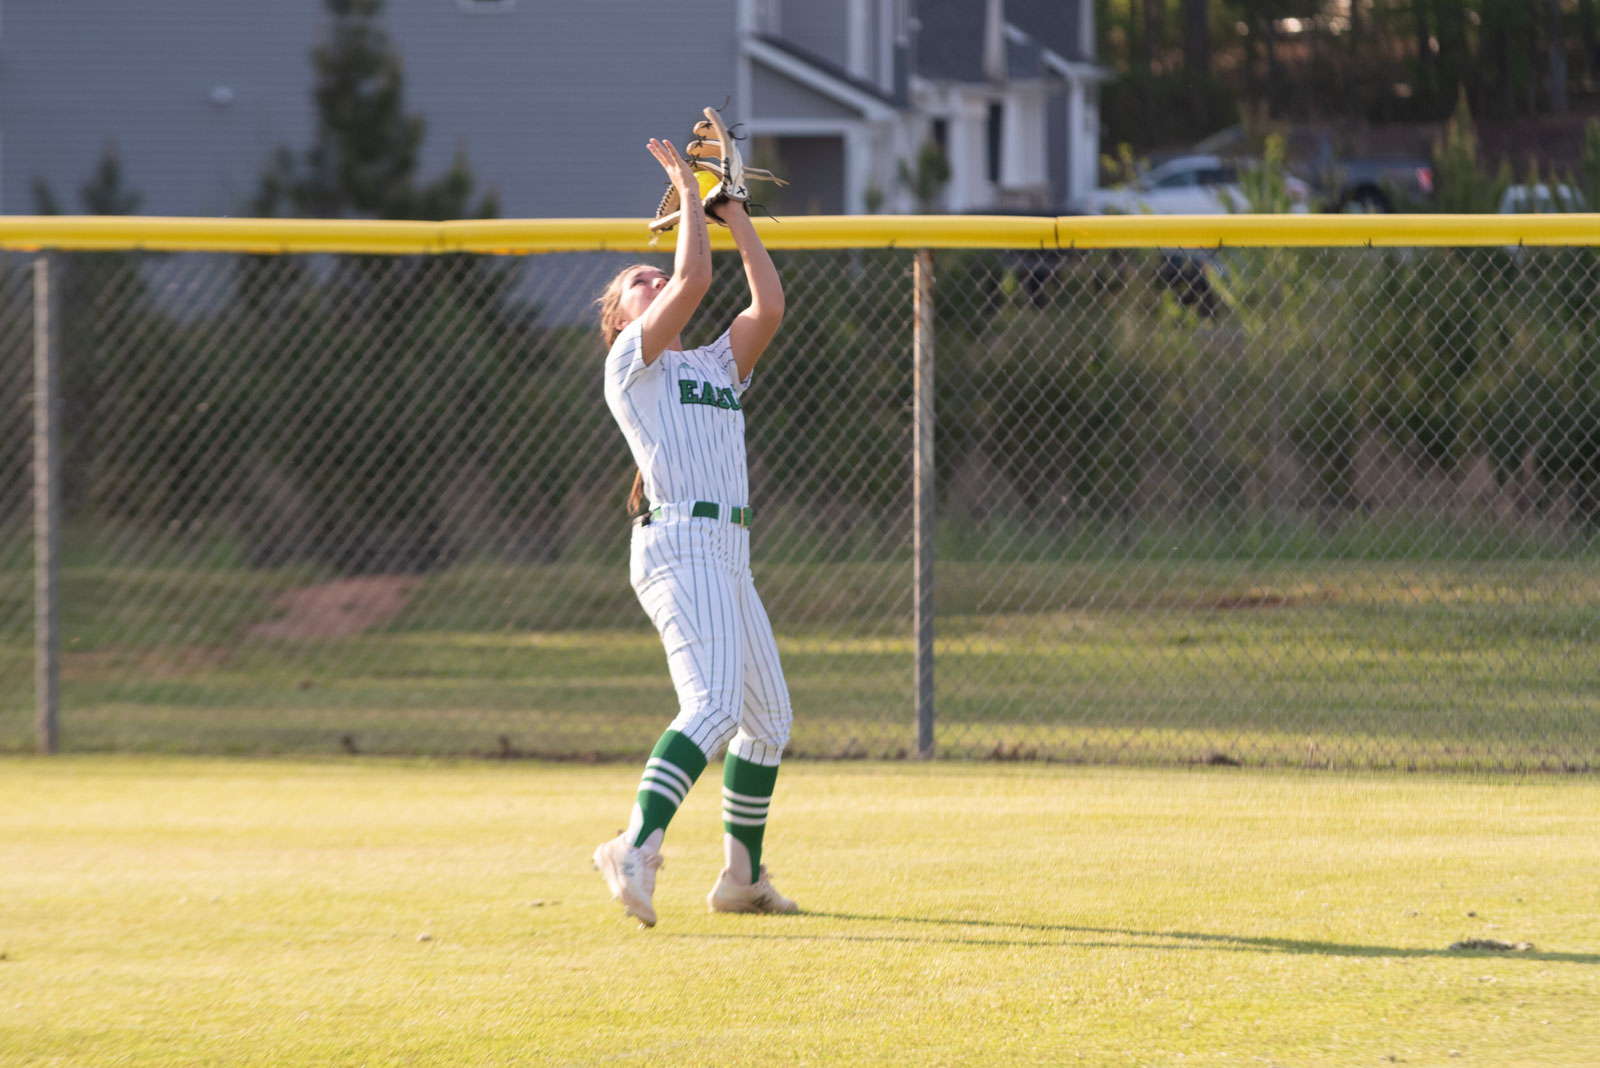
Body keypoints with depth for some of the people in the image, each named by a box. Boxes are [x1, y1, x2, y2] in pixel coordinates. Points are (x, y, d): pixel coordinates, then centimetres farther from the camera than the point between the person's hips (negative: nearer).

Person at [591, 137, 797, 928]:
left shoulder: (717, 366, 25)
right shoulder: (631, 361, 4)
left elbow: (769, 305, 11)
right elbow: (695, 277, -8)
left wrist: (734, 214, 17)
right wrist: (687, 195, 3)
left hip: (727, 558, 9)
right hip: (679, 546, -9)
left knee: (768, 716, 16)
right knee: (715, 706, -25)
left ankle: (743, 876, 24)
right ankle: (637, 848, -38)